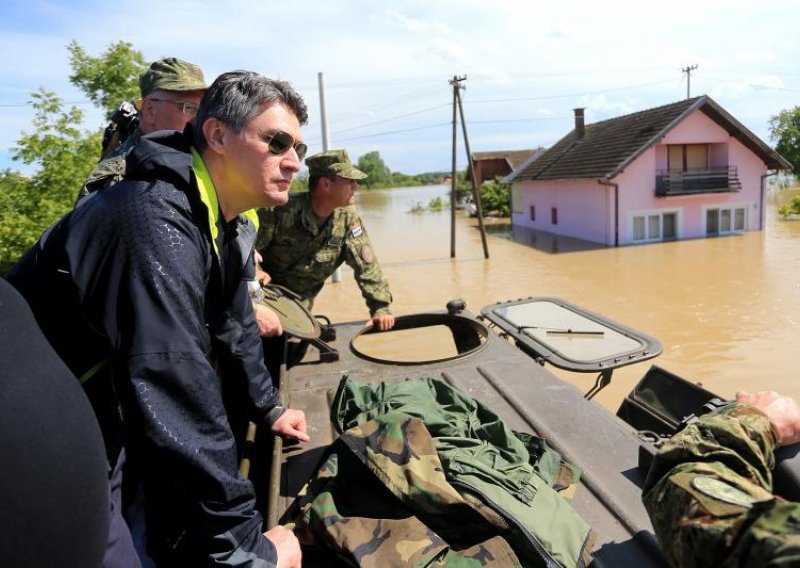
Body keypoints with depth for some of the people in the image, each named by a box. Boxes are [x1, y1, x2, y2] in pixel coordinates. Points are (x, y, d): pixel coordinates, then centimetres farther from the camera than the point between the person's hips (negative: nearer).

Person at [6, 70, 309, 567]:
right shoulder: (157, 224, -34)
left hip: (108, 405, 9)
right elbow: (178, 400, -38)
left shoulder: (226, 222, -2)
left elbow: (232, 325, 11)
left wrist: (268, 407, 19)